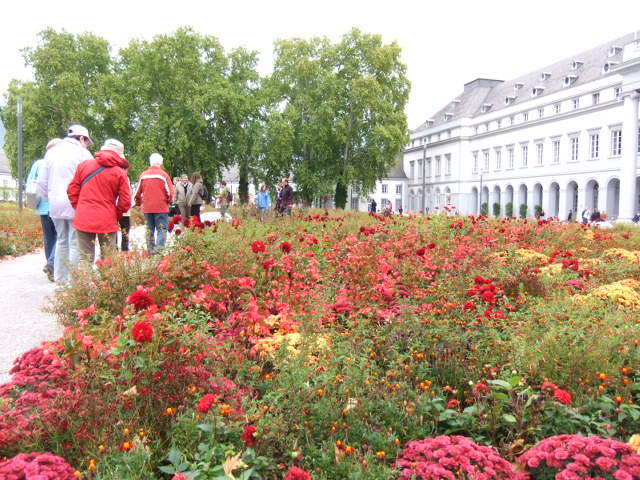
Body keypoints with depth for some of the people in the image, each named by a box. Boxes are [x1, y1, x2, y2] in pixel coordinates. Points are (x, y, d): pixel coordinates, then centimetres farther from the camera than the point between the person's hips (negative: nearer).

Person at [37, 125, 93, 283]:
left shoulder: (51, 152, 14)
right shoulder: (82, 153, -5)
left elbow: (42, 182, 16)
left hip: (55, 205, 6)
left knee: (62, 241, 16)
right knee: (75, 243, -2)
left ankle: (60, 278, 19)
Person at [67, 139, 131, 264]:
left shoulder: (84, 165, 6)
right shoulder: (120, 172, -4)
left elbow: (72, 190, 8)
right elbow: (125, 202, -7)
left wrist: (79, 209, 18)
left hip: (83, 219, 3)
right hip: (107, 221, -2)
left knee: (85, 258, 7)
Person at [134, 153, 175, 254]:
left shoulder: (143, 175, 5)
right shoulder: (163, 175, -6)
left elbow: (138, 193, 8)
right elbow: (170, 193, -8)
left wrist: (138, 204, 24)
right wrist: (168, 201, 11)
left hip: (147, 208, 4)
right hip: (161, 208, -4)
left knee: (150, 230, 13)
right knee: (162, 230, -1)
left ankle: (150, 251, 15)